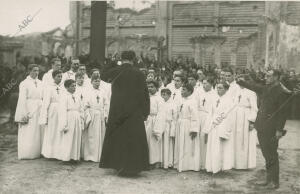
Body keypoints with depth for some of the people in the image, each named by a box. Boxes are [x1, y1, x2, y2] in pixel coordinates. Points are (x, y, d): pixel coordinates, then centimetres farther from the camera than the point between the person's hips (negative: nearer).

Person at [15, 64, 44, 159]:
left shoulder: (40, 83, 10)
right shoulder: (24, 83, -5)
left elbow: (43, 97, 9)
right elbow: (22, 100, -9)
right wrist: (24, 114, -14)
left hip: (39, 110, 5)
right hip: (29, 110, -5)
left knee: (39, 132, 7)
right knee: (29, 133, 0)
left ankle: (37, 153, 16)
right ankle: (27, 154, 9)